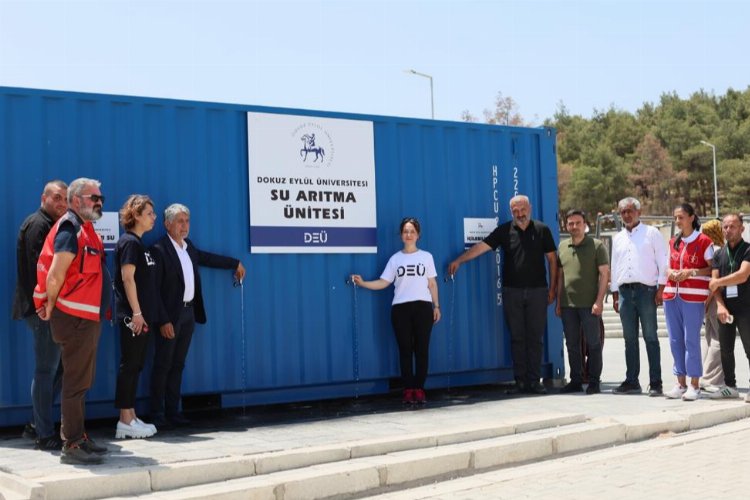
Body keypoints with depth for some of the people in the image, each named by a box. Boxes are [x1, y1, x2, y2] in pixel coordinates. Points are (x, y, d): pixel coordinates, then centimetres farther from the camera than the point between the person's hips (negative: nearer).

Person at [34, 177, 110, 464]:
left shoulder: (84, 230, 17)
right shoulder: (70, 230, -14)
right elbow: (55, 275, -20)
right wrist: (50, 308, -9)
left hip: (88, 317, 10)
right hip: (75, 318, -10)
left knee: (81, 381, 15)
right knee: (75, 382, -6)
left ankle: (78, 437, 24)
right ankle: (72, 446, -2)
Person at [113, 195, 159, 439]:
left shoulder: (138, 243, 16)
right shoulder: (129, 242, -11)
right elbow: (127, 278, -17)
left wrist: (144, 314, 15)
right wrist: (136, 313, -19)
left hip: (143, 315, 9)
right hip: (133, 316, -9)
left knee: (135, 366, 10)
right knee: (129, 366, -5)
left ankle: (131, 417, 15)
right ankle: (125, 421, -1)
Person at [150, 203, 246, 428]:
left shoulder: (188, 246, 11)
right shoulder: (160, 250, -13)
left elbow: (206, 258, 31)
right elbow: (155, 289, -15)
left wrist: (235, 264, 38)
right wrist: (163, 321, -19)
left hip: (188, 313, 8)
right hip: (170, 316, -7)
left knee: (177, 365, 11)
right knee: (163, 366, -1)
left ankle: (173, 411, 17)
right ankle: (157, 415, 6)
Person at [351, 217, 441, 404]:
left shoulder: (426, 256, 9)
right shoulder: (395, 259, 8)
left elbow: (432, 284, 10)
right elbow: (383, 282, 2)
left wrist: (436, 306, 5)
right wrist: (363, 283, -11)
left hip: (423, 307, 0)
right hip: (401, 308, 0)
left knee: (422, 349, 0)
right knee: (405, 349, 0)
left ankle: (420, 389, 4)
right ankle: (408, 389, 3)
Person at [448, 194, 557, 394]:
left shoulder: (542, 230, 5)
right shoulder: (505, 230, 4)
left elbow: (552, 259, 7)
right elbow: (482, 246, -1)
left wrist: (552, 288, 3)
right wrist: (459, 260, -11)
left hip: (537, 291, 0)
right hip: (512, 291, 0)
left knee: (535, 338, 1)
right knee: (517, 338, 3)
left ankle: (534, 381, 5)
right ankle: (521, 381, 7)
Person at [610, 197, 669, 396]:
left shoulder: (652, 233, 4)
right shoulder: (618, 238, 19)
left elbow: (663, 262, -1)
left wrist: (660, 289, -9)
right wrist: (614, 295, 15)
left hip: (646, 290, -5)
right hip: (624, 290, 5)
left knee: (650, 338, -4)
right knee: (630, 339, 7)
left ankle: (655, 383, -2)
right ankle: (632, 381, 12)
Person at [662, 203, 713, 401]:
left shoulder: (704, 241, -3)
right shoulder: (673, 242, 14)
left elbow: (713, 269, -4)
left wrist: (691, 272, -16)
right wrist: (670, 272, 1)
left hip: (693, 297, -6)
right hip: (672, 295, 6)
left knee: (691, 339, -6)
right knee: (675, 340, 7)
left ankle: (694, 385, 2)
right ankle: (681, 383, 14)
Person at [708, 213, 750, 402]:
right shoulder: (719, 254, 13)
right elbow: (714, 283, 7)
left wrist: (718, 282, -5)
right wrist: (720, 306, -7)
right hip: (725, 308, 5)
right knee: (725, 349, 9)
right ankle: (730, 386, 18)